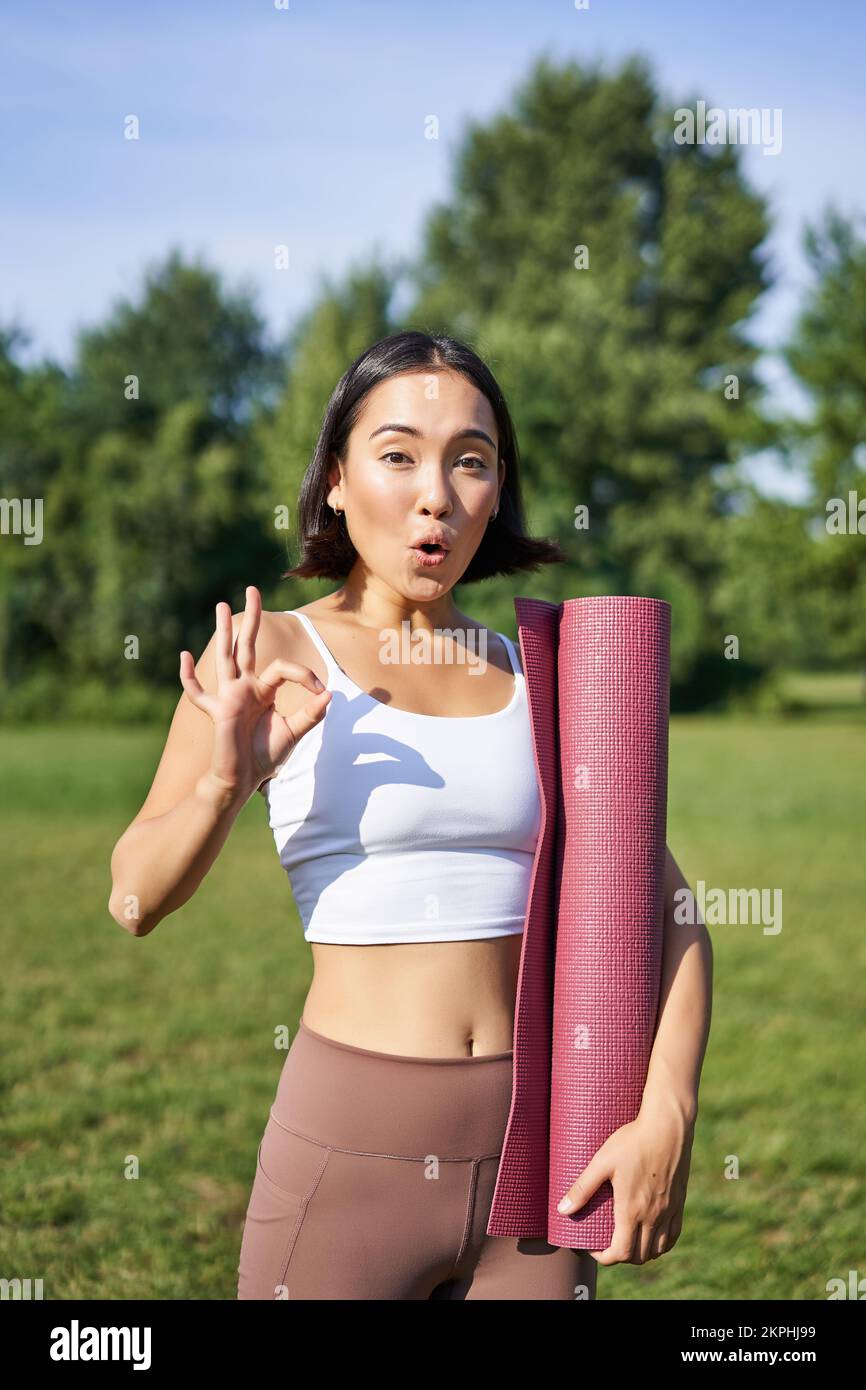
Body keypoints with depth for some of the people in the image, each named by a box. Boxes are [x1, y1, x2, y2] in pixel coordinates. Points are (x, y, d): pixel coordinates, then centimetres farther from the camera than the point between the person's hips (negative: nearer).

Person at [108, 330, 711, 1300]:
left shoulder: (538, 676, 6)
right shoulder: (271, 654, -3)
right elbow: (135, 900, -6)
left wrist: (668, 1114, -8)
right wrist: (226, 780, -25)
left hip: (533, 1147, 3)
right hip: (350, 1147, -3)